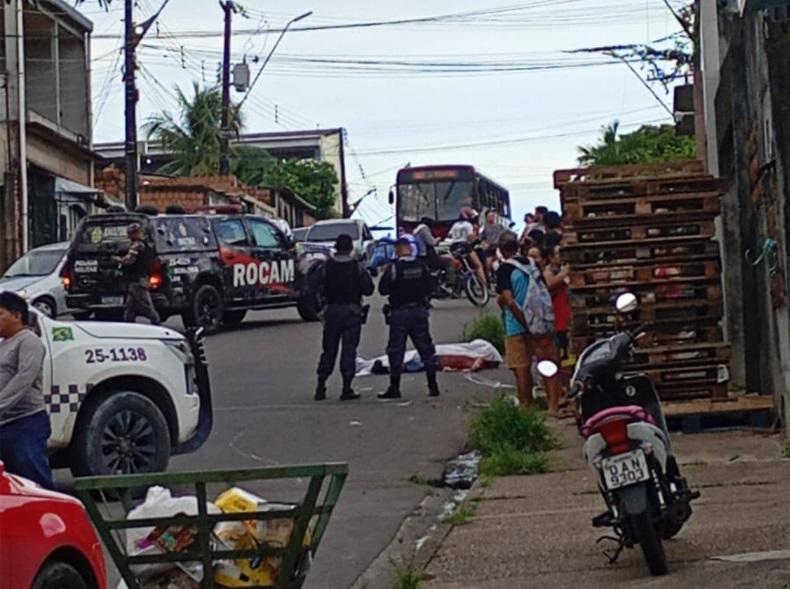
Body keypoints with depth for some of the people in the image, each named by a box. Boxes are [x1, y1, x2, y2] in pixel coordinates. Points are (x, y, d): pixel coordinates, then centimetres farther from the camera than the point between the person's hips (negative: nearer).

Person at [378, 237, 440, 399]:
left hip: (399, 313, -4)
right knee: (425, 348, 9)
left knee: (396, 351, 2)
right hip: (419, 311, 4)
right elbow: (429, 288, 7)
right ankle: (433, 385, 8)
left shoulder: (394, 268, -13)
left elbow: (383, 289, -10)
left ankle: (394, 388, 3)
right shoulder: (421, 266, 0)